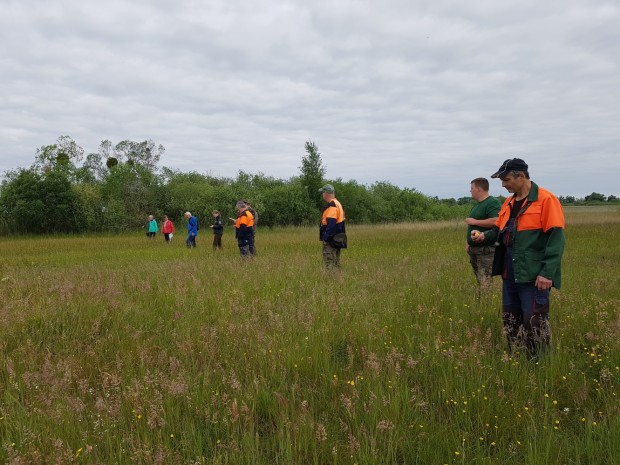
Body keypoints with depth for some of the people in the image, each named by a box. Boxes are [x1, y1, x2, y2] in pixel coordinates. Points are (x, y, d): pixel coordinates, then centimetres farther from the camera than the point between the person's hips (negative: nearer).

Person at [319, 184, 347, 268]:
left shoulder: (332, 206, -17)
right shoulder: (336, 204, 17)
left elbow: (331, 224, -26)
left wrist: (326, 238, -23)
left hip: (331, 240, -11)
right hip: (336, 240, 11)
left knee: (330, 264, -8)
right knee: (335, 263, 15)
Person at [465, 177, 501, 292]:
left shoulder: (492, 203, -12)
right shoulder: (477, 205, 19)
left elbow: (496, 221, -27)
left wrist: (475, 221, -18)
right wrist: (468, 242, 21)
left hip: (486, 249, -10)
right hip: (474, 249, 10)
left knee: (485, 286, -13)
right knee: (478, 281, 11)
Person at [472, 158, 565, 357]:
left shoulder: (545, 200, -12)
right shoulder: (509, 203, 13)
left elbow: (555, 238, -16)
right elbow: (500, 230, 23)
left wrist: (547, 272, -22)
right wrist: (486, 236, 1)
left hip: (534, 274, -8)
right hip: (510, 272, 8)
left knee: (534, 322, -5)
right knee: (510, 318, 15)